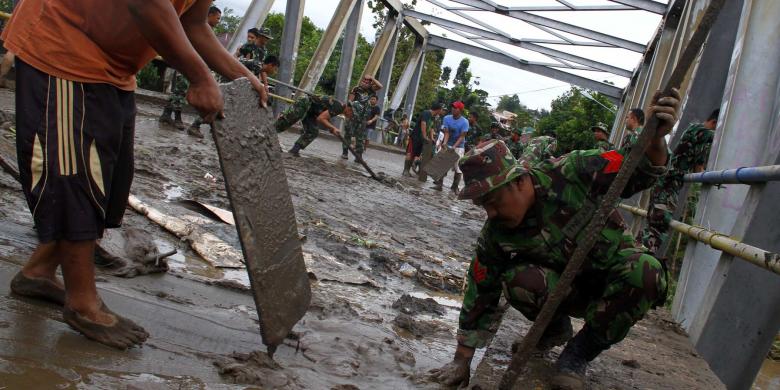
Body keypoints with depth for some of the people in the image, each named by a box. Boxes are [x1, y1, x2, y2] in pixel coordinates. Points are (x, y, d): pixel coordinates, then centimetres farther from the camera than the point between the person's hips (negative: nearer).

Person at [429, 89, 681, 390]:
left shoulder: (570, 173, -24)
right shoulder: (496, 233, -17)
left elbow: (637, 171, -18)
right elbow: (480, 296, -10)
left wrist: (655, 138, -41)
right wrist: (462, 361, -8)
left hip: (616, 273, 0)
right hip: (567, 288, 1)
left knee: (646, 272, -35)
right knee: (517, 280, -31)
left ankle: (580, 351, -12)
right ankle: (555, 330, 5)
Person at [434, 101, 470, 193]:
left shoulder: (464, 122, -15)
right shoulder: (447, 118, -6)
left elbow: (462, 136, -17)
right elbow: (446, 133, -9)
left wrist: (454, 146, -29)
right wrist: (445, 142, -27)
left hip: (458, 146, -3)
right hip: (448, 144, 3)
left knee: (458, 167, -4)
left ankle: (455, 187, 5)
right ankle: (439, 184, 8)